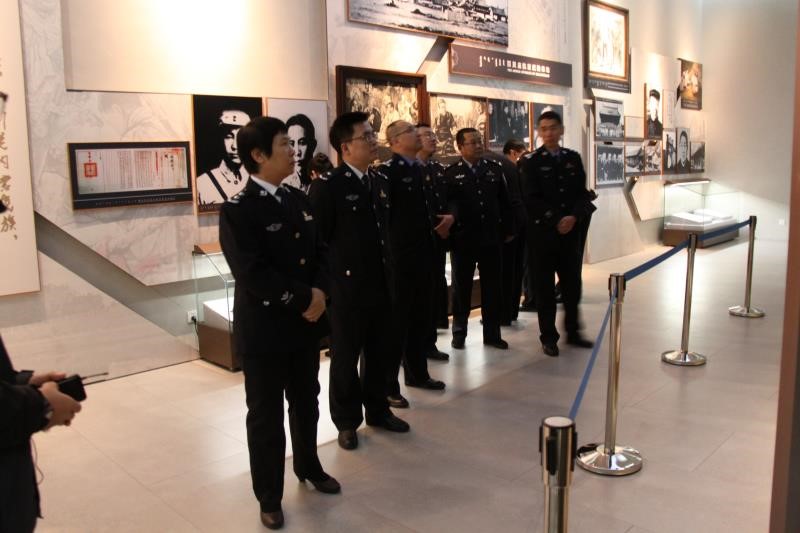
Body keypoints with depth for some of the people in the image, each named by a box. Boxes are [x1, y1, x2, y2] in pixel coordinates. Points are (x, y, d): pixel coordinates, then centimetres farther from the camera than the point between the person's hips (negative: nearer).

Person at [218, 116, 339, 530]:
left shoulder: (298, 199, 7)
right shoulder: (237, 210, -16)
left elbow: (319, 252, 8)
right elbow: (253, 274, -23)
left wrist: (320, 292, -10)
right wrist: (304, 299, -18)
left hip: (306, 323, 7)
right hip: (264, 329, -6)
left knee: (306, 403, 22)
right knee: (266, 415, 9)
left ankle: (308, 467, 45)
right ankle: (269, 496, 26)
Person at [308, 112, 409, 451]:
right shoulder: (327, 186, -12)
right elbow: (317, 240, -10)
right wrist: (327, 282, -9)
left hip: (380, 285, 6)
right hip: (347, 288, -6)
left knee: (379, 352, 17)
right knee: (346, 357, 9)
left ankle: (378, 410, 35)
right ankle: (347, 421, 25)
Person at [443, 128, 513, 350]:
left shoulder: (495, 169, 6)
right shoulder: (450, 173, -4)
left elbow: (504, 202, 9)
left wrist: (508, 230, 8)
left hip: (492, 238, 3)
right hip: (463, 239, -3)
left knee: (492, 287, 8)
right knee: (462, 287, 9)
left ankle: (492, 333, 19)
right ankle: (459, 332, 22)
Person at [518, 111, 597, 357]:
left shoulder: (573, 158, 10)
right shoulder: (530, 161, -2)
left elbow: (582, 193, 7)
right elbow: (531, 199, -9)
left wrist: (574, 217, -11)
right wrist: (556, 221, -15)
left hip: (571, 231, 4)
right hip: (542, 232, -3)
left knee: (572, 283, 9)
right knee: (545, 286, 3)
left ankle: (573, 332, 24)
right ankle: (548, 337, 13)